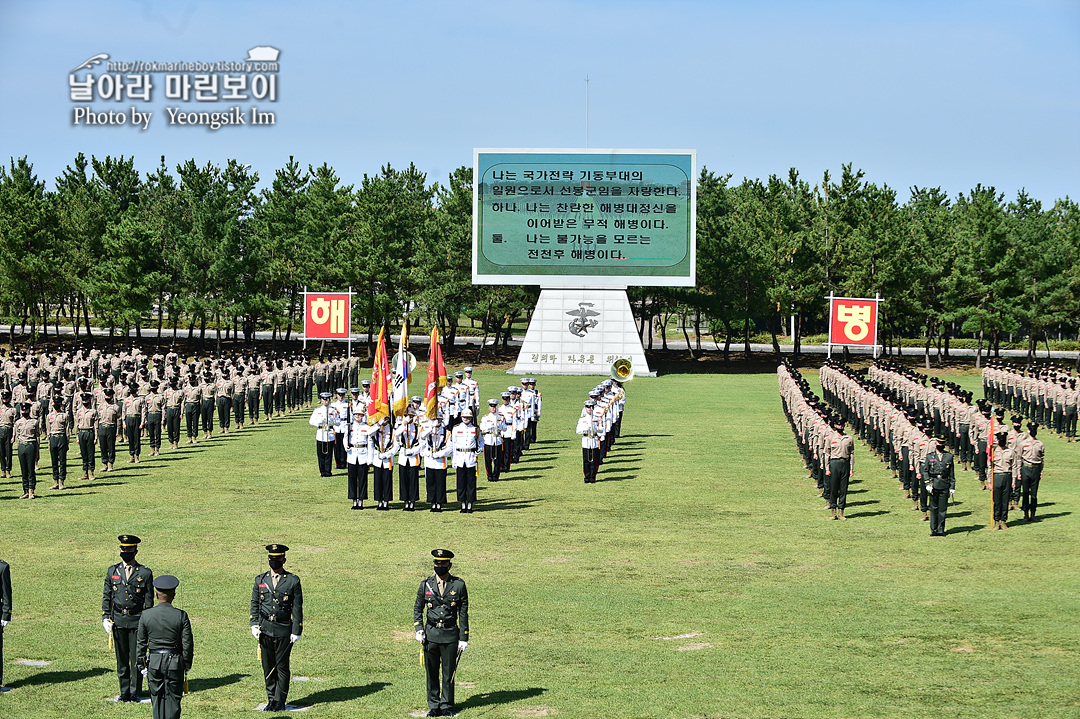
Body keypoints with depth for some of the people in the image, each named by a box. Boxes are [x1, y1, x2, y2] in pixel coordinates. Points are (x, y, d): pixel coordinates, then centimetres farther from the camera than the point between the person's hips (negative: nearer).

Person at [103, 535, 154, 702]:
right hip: (118, 620, 2)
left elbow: (149, 600, 2)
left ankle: (135, 693, 9)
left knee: (136, 658, 0)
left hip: (137, 620, -2)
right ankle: (124, 692, 15)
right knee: (121, 658, 6)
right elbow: (106, 596, 11)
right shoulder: (112, 571, 9)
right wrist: (105, 618, 2)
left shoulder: (145, 573, 1)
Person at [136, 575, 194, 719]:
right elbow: (188, 644, -5)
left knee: (157, 698, 11)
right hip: (175, 663, -1)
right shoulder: (181, 616, -10)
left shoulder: (146, 615, -5)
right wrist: (187, 665, 8)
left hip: (154, 662, 1)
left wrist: (141, 665, 11)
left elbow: (140, 644, 1)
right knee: (173, 698, 5)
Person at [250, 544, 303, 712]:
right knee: (268, 667, 6)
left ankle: (280, 701, 8)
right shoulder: (260, 580, 10)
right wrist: (254, 625, -2)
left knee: (282, 667, 0)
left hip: (283, 630, -3)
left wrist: (296, 631, -4)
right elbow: (254, 604, 11)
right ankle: (271, 699, 15)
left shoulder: (293, 581, 1)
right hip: (264, 629, 3)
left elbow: (297, 608, 1)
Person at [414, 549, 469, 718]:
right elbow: (417, 609, 13)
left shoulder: (459, 585, 0)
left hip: (450, 634, -1)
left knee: (449, 673, 4)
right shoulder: (426, 584, 4)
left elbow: (463, 613, 2)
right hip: (431, 634, 2)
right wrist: (418, 630, -2)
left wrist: (464, 638, 0)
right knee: (431, 673, 5)